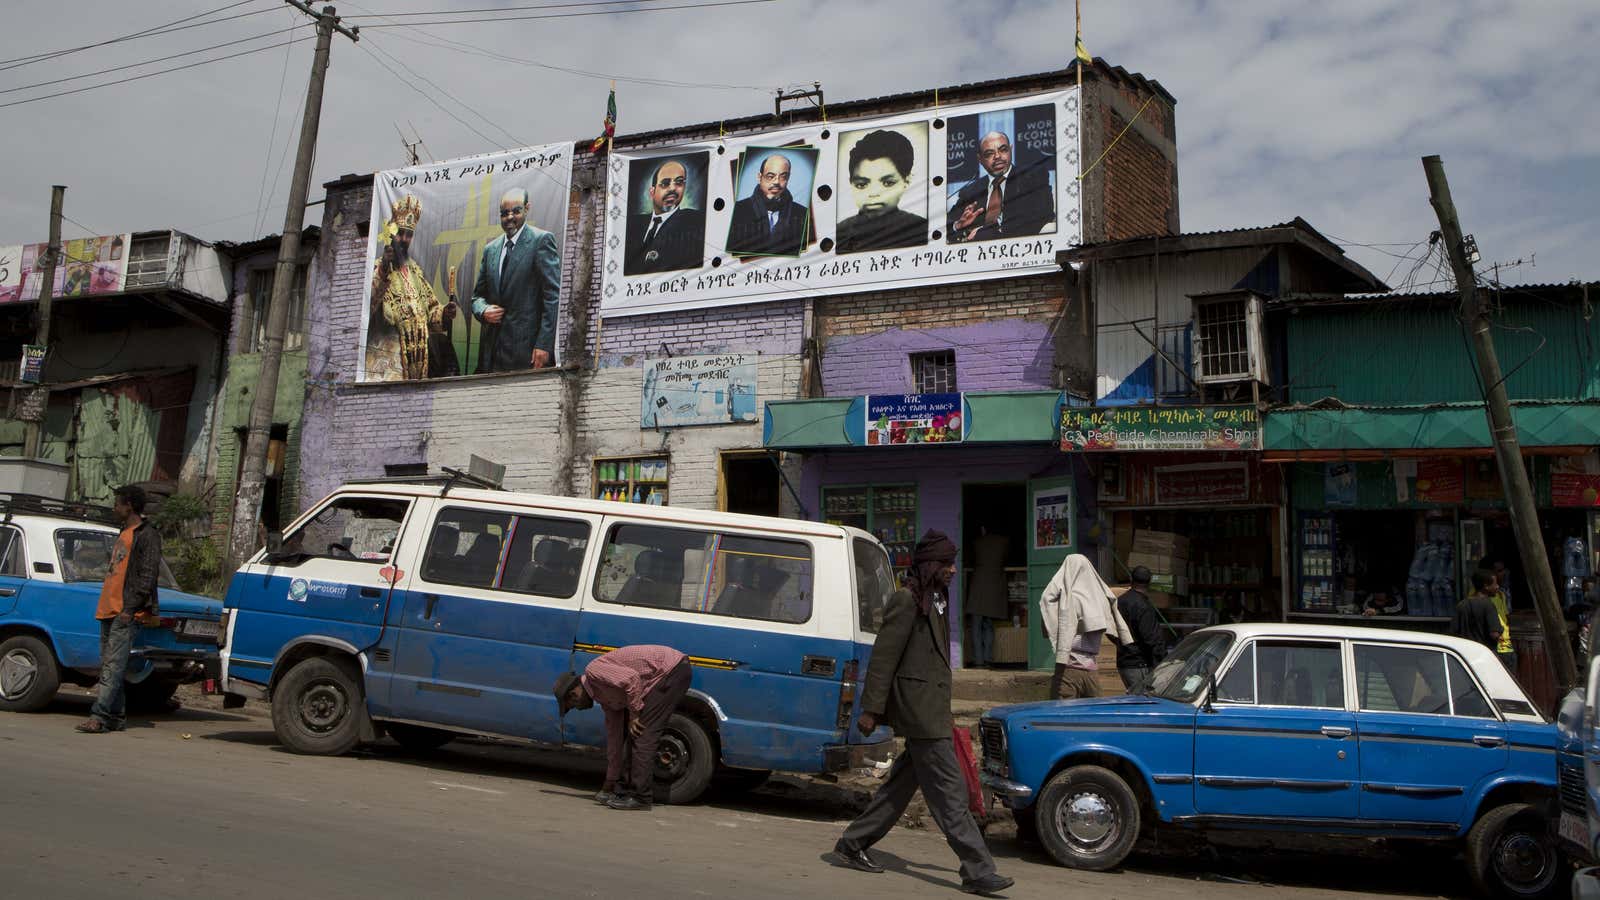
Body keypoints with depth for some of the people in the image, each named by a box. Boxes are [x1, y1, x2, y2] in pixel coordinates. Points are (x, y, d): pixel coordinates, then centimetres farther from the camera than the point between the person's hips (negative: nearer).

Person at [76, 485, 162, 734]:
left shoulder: (147, 535, -7)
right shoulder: (124, 534, 23)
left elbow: (148, 576, -14)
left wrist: (130, 608, -18)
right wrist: (107, 606, 19)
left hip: (127, 613, -10)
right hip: (109, 610, 10)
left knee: (113, 666, -14)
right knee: (108, 664, 8)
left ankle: (99, 716, -18)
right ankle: (117, 716, 12)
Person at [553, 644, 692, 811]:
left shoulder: (593, 671, -9)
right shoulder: (604, 696, 18)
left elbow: (631, 679, -25)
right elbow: (614, 737, 23)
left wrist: (634, 714, -13)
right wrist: (609, 783, 27)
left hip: (673, 670, -10)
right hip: (666, 675, 10)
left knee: (641, 733, -9)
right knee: (633, 734, 13)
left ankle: (640, 796, -4)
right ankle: (624, 790, 18)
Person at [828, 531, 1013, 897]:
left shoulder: (936, 602, 17)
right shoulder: (906, 600, -13)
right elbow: (883, 657, -15)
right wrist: (871, 710, -17)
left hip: (932, 709, 10)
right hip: (918, 709, -10)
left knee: (904, 781, 15)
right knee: (949, 791, -7)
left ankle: (851, 847, 24)